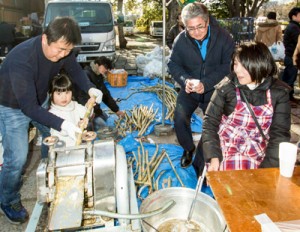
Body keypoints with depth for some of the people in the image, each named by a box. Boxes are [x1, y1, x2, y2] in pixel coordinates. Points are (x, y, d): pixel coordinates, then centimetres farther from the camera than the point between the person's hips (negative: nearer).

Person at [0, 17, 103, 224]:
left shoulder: (62, 50, -21)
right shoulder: (21, 60, -40)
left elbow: (75, 69, -1)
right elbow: (29, 107, -40)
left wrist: (90, 88, -20)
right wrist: (62, 124, -50)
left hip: (40, 100, 6)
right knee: (17, 158, -5)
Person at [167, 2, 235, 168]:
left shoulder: (224, 38, -18)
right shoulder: (180, 40, -14)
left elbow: (228, 66, -17)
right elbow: (173, 64, -5)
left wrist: (206, 83, -31)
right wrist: (185, 80, -27)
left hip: (214, 90, 0)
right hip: (189, 90, 1)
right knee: (179, 119, -15)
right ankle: (188, 148, 15)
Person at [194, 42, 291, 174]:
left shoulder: (279, 93, -4)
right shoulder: (227, 86, -5)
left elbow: (280, 133, -4)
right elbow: (210, 121, -4)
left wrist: (268, 168, -16)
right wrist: (213, 157, -15)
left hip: (257, 155, 1)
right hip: (224, 149, -1)